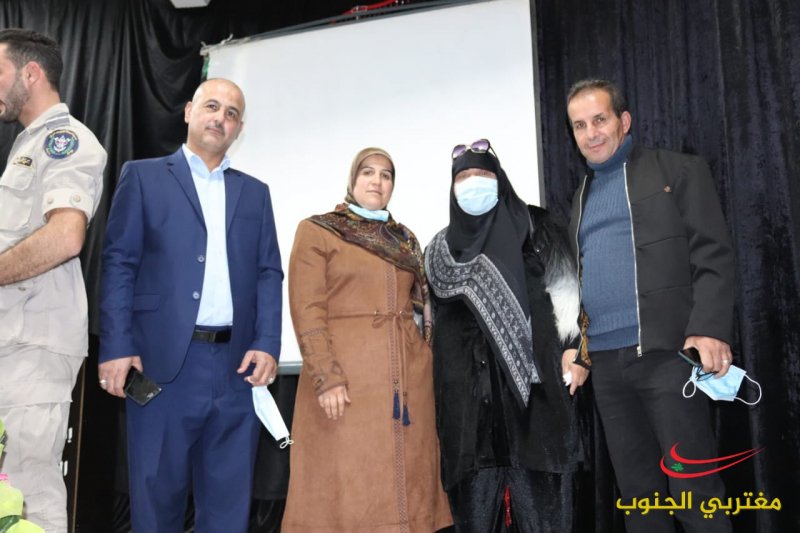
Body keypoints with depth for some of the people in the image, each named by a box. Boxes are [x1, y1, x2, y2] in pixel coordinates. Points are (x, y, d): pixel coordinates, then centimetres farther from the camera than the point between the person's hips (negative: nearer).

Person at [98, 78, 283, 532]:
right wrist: (117, 346, -9)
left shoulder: (255, 192, 17)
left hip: (238, 363, 3)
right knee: (157, 491, 6)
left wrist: (268, 344, -3)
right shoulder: (143, 176, 8)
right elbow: (119, 263, 1)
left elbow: (268, 273, 10)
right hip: (165, 360, -2)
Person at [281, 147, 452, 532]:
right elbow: (307, 311, -7)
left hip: (409, 378, 5)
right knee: (347, 487, -1)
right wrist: (326, 377, -17)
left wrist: (426, 365, 7)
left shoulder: (405, 239, 16)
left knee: (406, 485, 8)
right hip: (345, 376, -4)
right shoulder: (316, 231, 2)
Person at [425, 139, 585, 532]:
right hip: (467, 388, 3)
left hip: (533, 379, -2)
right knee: (476, 499, 3)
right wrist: (436, 381, 13)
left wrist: (575, 348, -9)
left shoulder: (535, 228, 8)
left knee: (538, 490, -2)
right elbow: (432, 320, 18)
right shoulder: (441, 249, 18)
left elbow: (566, 289, 2)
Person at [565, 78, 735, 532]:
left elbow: (714, 256, -5)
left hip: (666, 352, -5)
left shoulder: (679, 171, 3)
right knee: (637, 490, 11)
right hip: (606, 361, 5)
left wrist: (710, 330, -18)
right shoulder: (584, 194, 20)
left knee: (694, 490, -2)